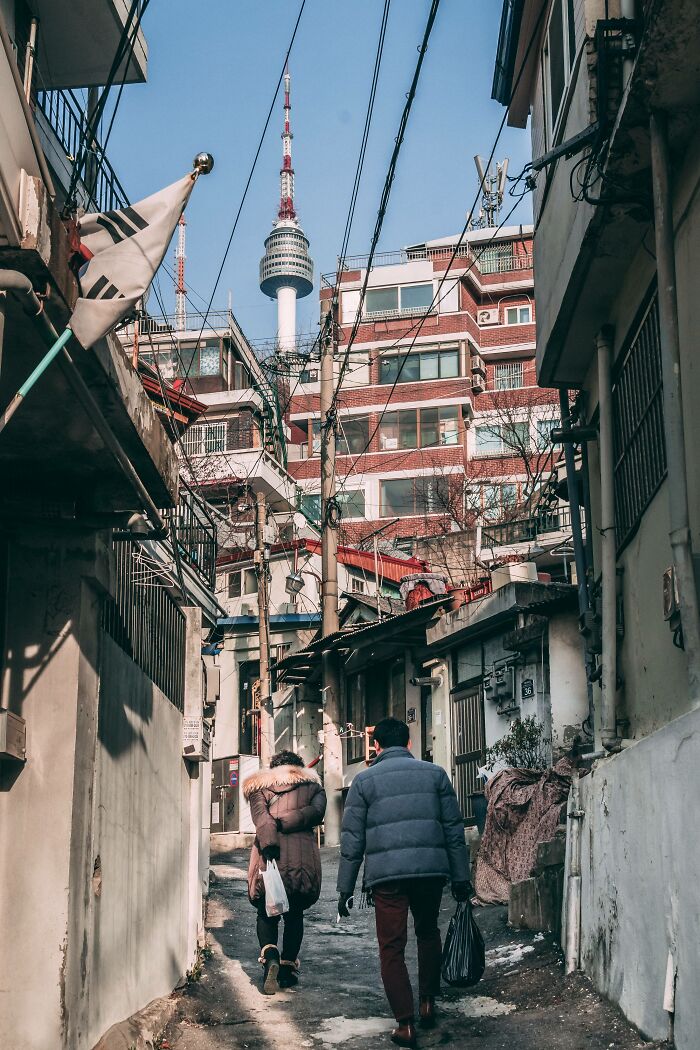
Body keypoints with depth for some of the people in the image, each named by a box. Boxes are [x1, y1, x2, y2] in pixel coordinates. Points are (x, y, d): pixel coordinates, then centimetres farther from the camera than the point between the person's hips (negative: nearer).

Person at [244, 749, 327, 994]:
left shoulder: (259, 785, 17)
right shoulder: (312, 784, 19)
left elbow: (260, 814, -4)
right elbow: (316, 811, -3)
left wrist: (269, 840, -19)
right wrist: (287, 822, -7)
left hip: (270, 855, -1)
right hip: (303, 854, 1)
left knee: (266, 912, 13)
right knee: (294, 913, 17)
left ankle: (270, 957, -11)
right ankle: (288, 968, 14)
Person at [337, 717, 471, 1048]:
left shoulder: (365, 780, 5)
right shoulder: (434, 773, 10)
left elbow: (352, 839, 3)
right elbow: (454, 829, 9)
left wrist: (345, 888, 7)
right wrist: (461, 878, 13)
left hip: (386, 875, -2)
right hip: (432, 869, 3)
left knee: (392, 948, 6)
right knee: (428, 933, 25)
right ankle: (427, 1003, 27)